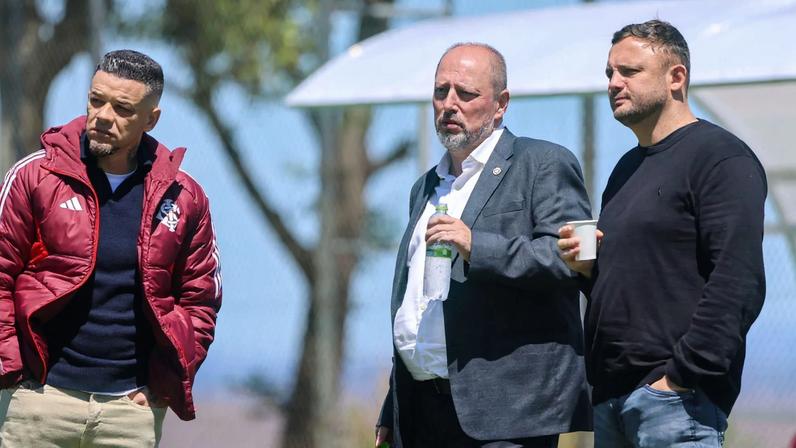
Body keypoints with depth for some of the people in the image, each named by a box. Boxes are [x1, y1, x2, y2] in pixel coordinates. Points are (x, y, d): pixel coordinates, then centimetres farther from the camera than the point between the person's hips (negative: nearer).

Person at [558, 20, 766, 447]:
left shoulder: (720, 157, -7)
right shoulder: (627, 168, 21)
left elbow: (737, 283, -16)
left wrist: (682, 377, -20)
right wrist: (588, 267, 6)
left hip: (675, 396, -8)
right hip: (610, 394, 8)